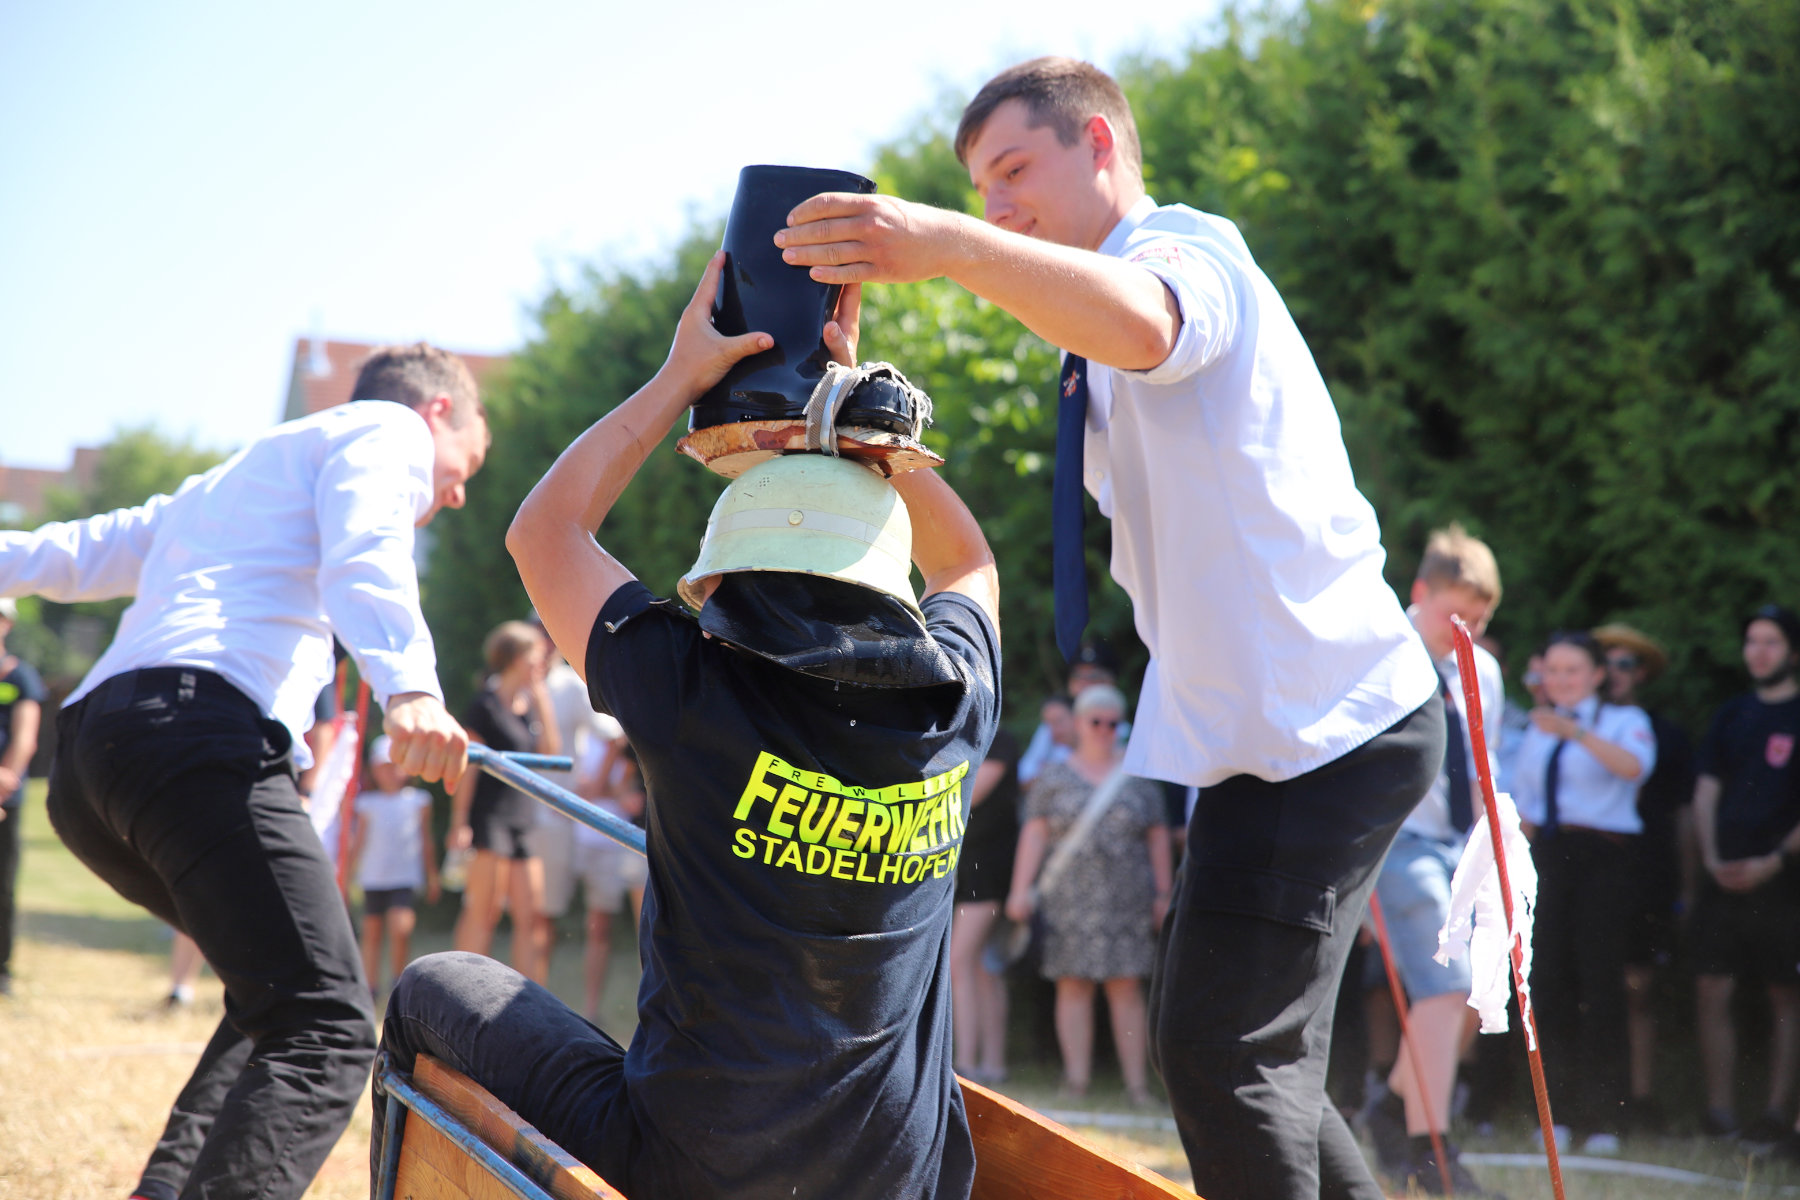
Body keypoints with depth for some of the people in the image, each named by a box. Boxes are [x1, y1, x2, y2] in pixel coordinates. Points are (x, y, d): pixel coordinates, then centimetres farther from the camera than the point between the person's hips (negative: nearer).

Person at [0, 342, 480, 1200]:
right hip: (197, 723, -9)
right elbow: (363, 552, -9)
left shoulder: (239, 475, 38)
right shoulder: (390, 430, 13)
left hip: (84, 759, 9)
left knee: (278, 993, 23)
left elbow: (81, 553, 39)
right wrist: (407, 687, -24)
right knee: (325, 1033, -19)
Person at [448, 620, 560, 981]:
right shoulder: (486, 705, -5)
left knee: (530, 917, 3)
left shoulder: (530, 706, 16)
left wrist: (542, 700, 3)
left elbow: (551, 752, 6)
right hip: (490, 818, -7)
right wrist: (460, 822, -12)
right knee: (483, 913, -9)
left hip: (523, 821, 7)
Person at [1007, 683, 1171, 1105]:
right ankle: (1076, 1076, 1)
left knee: (1126, 987, -4)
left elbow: (1158, 837, 12)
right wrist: (1021, 888, -2)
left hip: (1127, 899, 0)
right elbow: (1034, 834, 6)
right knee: (1073, 985, -2)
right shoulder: (1055, 777, 10)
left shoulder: (1139, 777, 12)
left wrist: (1162, 893, 6)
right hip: (1070, 898, 0)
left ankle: (1136, 1080, -4)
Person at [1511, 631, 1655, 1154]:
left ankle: (1603, 1119, -7)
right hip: (1547, 859, 5)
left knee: (1599, 982, -9)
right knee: (1549, 981, -1)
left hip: (1603, 859, -5)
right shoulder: (1537, 732, 21)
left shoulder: (1624, 721, 3)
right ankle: (1558, 1114, 5)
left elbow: (1634, 765, -19)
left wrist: (1575, 730, -31)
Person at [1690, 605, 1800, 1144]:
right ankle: (1719, 1112, 1)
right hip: (1725, 874, 4)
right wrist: (1712, 858, 0)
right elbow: (1707, 790, 13)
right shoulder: (1732, 714, 14)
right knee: (1711, 992, -2)